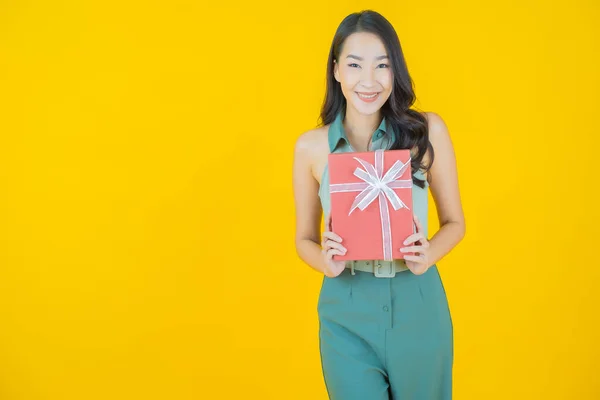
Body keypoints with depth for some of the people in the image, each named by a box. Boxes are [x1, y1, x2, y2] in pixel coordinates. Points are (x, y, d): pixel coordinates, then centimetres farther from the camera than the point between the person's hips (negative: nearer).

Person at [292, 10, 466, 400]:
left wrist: (428, 255, -16)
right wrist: (325, 262, -15)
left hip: (418, 306, 1)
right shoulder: (311, 146, -4)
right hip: (347, 313, 0)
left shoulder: (427, 130, -7)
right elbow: (304, 238, 6)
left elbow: (455, 221, 4)